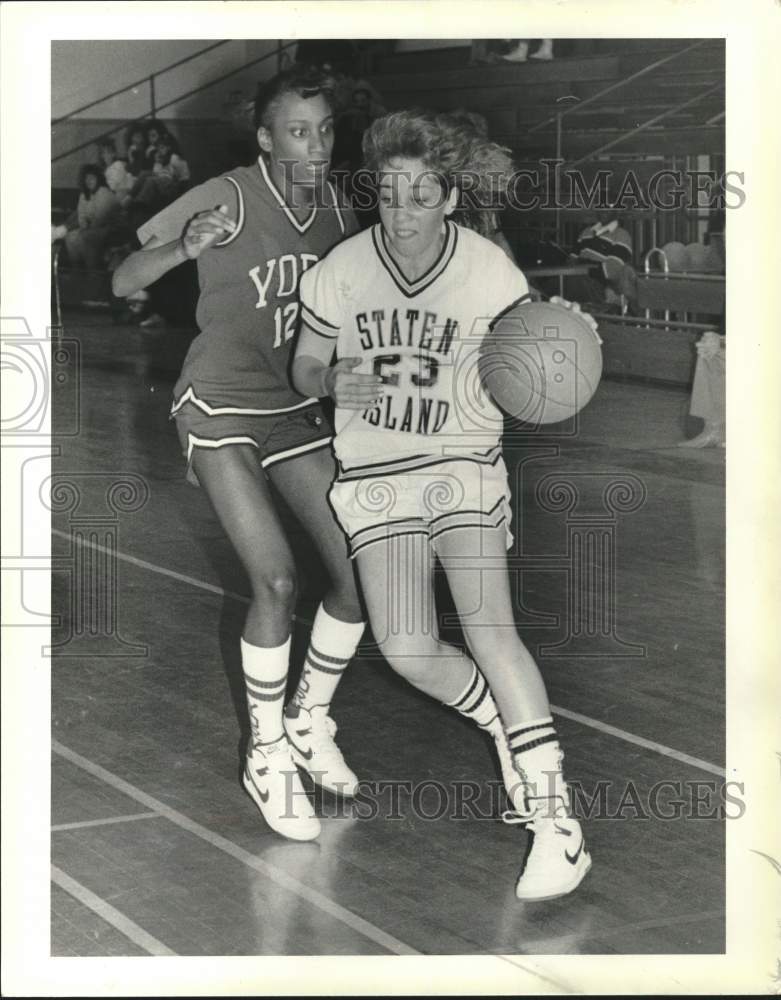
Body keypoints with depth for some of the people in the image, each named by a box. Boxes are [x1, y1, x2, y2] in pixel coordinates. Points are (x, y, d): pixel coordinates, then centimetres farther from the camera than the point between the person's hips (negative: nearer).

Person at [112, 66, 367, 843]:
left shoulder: (336, 211, -2)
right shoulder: (227, 200, -18)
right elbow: (122, 284, -18)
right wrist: (184, 249, -35)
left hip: (295, 408, 6)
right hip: (219, 408, -6)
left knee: (360, 571, -1)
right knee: (276, 581, -18)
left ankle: (309, 719, 22)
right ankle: (267, 756, 2)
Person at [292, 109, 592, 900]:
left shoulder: (491, 274, -10)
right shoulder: (342, 271, -8)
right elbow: (304, 368, 6)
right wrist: (336, 383, -17)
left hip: (464, 458, -2)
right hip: (374, 471, 2)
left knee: (488, 627, -20)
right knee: (407, 652, -11)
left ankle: (555, 817, -15)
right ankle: (504, 726, 20)